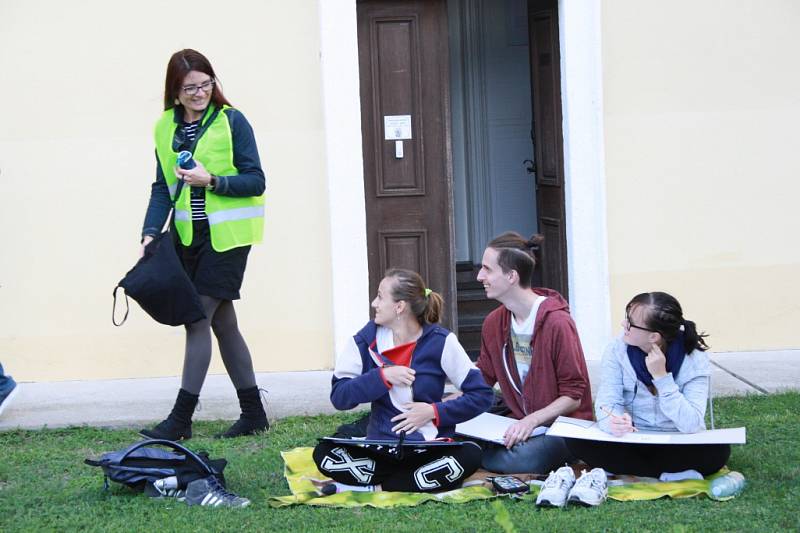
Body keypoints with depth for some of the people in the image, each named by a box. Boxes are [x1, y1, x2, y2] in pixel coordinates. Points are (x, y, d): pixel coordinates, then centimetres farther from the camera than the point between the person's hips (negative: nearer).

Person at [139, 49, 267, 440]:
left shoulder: (232, 122, -7)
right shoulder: (166, 128, 8)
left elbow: (255, 181, -7)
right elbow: (162, 188, 9)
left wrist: (212, 180, -21)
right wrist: (150, 233, -5)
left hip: (226, 235, -6)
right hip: (190, 237, 6)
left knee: (199, 319, -8)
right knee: (222, 321, 10)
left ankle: (181, 419, -4)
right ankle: (253, 413, 19)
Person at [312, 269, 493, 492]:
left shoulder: (440, 342, -4)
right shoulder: (367, 338, 1)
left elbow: (482, 395, -3)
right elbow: (338, 396, -5)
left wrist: (434, 412, -13)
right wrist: (383, 376, -17)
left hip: (429, 451, -1)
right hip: (379, 449, 1)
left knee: (470, 455, -33)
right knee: (324, 453, -26)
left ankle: (375, 488, -21)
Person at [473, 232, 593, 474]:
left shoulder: (557, 322, -15)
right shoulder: (493, 322, 6)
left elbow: (574, 397, -12)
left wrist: (532, 420, -26)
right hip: (520, 425, 6)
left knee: (520, 460, -36)